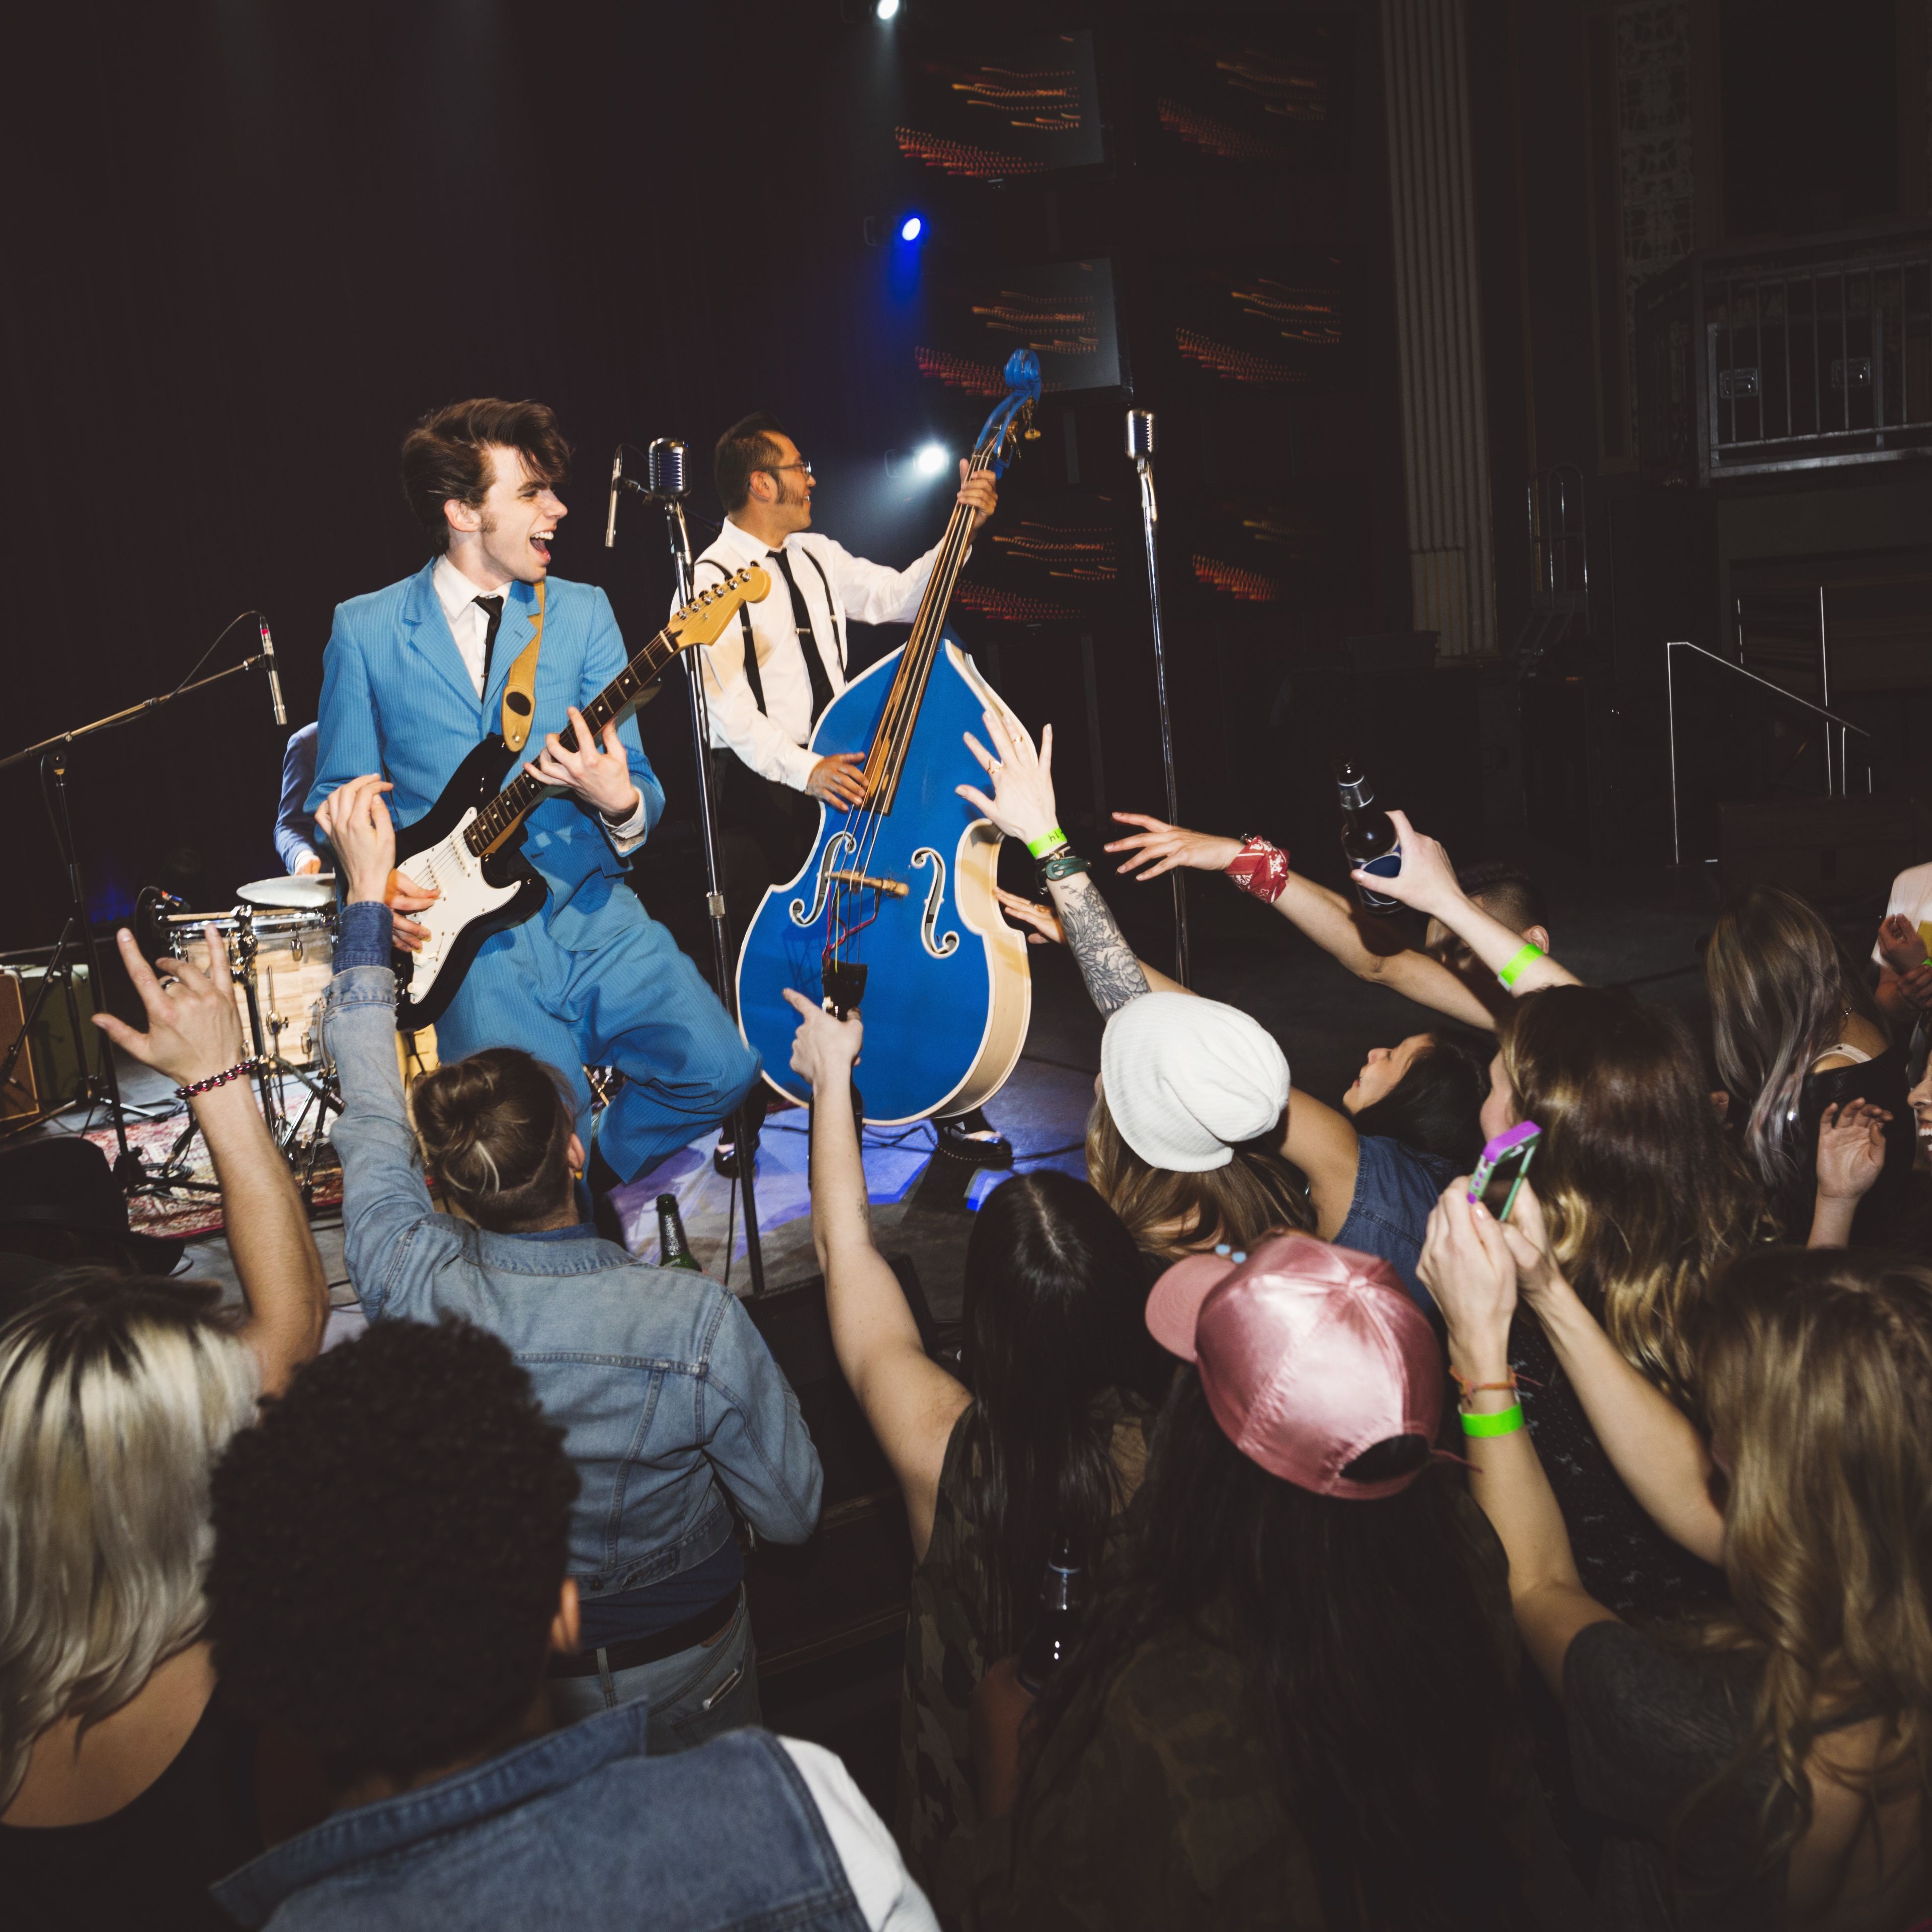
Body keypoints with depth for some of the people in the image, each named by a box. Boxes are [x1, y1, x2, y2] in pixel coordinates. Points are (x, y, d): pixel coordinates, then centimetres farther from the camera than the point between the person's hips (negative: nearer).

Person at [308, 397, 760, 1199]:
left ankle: (597, 1176, 14)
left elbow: (643, 790, 6)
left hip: (592, 908, 3)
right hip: (469, 934, -2)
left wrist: (620, 802, -18)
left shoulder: (582, 612, 9)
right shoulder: (366, 629, 5)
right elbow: (337, 797, 11)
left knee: (720, 1068, -16)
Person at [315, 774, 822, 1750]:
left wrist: (367, 894, -3)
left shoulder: (411, 1288, -28)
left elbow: (371, 1116, -10)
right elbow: (793, 1514, -20)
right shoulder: (697, 1323, -35)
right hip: (684, 1672, -2)